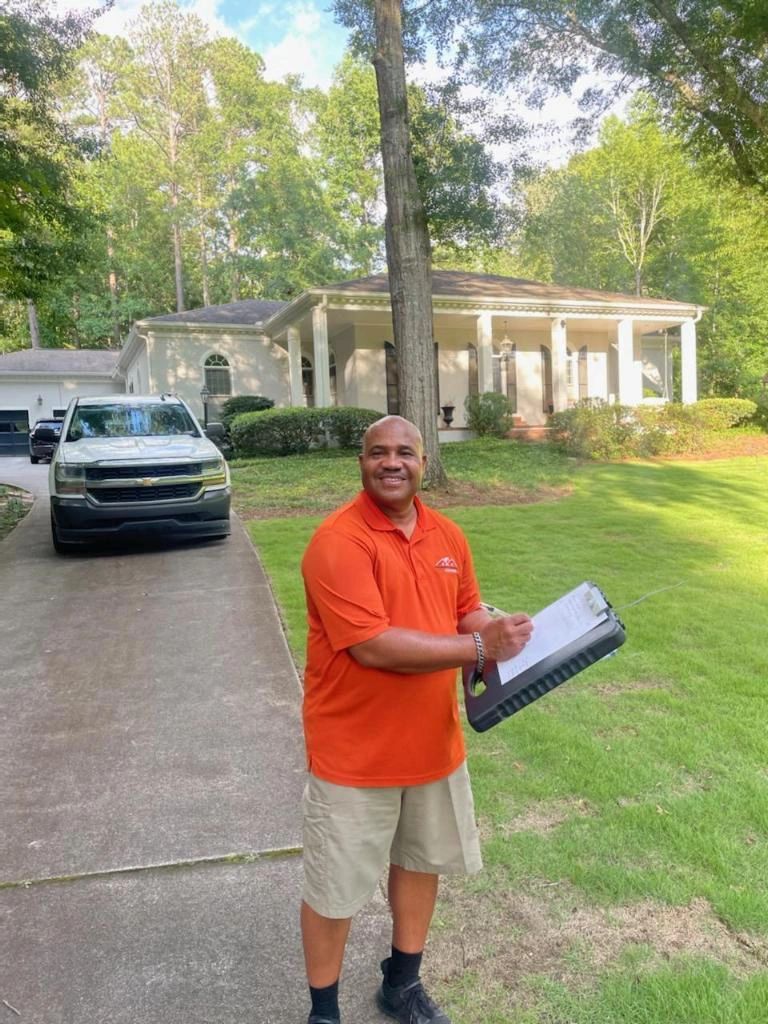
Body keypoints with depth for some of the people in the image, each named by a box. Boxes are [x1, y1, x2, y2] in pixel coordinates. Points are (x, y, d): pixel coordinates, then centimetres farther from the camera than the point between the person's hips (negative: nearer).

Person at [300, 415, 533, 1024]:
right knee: (335, 889, 11)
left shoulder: (448, 536, 1)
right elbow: (373, 645, -29)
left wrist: (503, 638, -11)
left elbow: (468, 612, 11)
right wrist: (478, 647, -26)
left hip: (434, 742, 7)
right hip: (355, 752, -6)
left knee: (422, 862, 24)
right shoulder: (338, 541, -22)